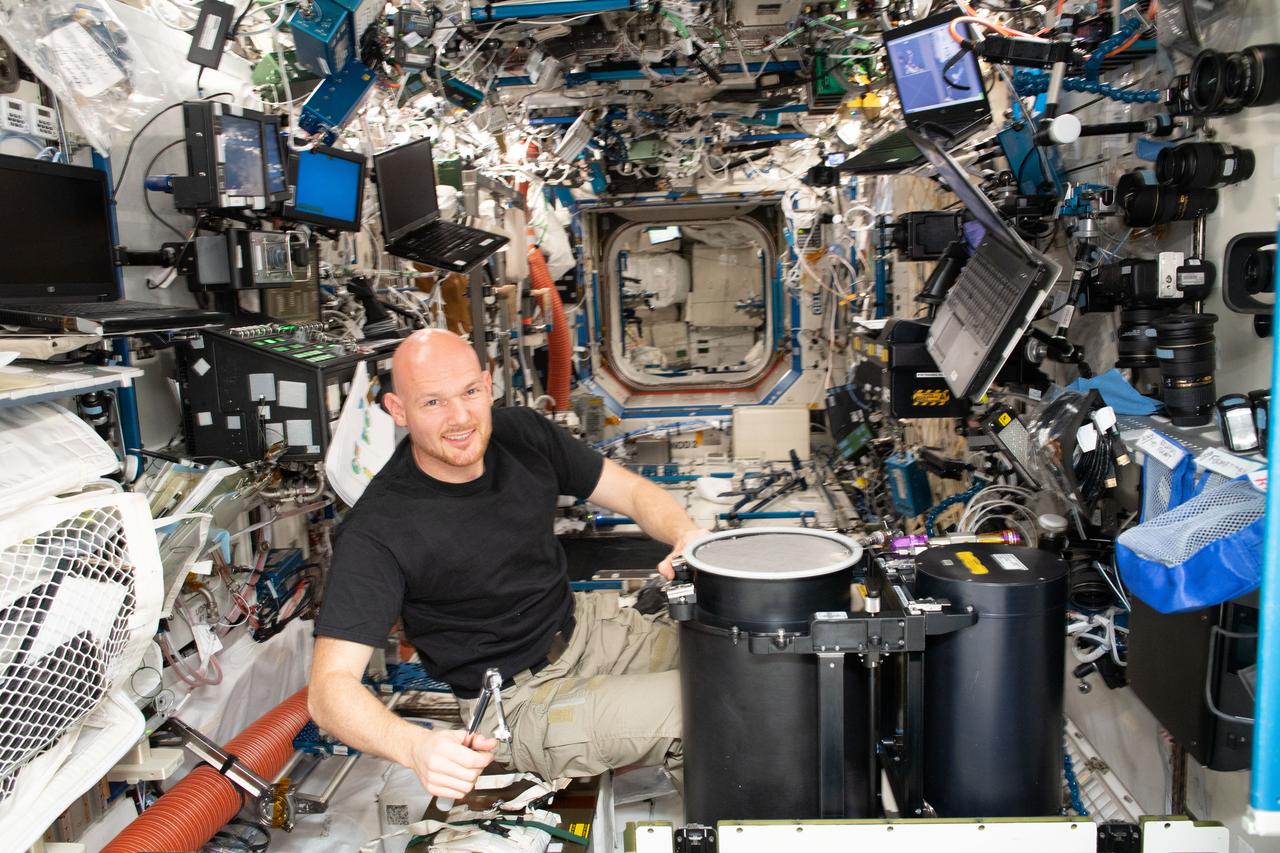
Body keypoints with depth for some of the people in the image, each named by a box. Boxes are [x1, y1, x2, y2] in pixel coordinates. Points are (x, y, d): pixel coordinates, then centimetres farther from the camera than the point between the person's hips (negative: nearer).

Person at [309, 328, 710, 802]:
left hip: (587, 624, 6)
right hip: (522, 702, -6)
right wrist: (416, 747, -47)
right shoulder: (376, 531, -24)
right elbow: (329, 689, -26)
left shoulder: (522, 434, -7)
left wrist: (687, 534, -21)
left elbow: (634, 492, 2)